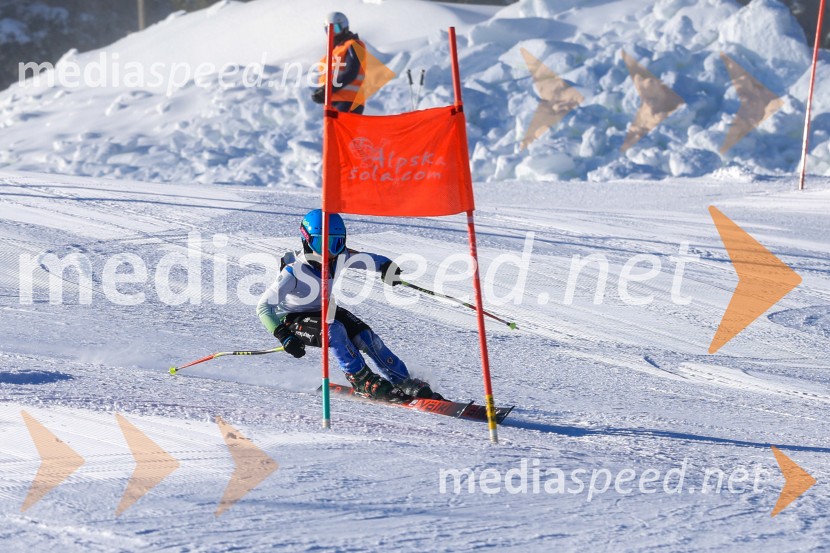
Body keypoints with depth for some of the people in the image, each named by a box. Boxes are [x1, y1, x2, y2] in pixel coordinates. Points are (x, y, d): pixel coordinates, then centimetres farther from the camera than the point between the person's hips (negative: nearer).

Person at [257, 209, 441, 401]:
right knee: (334, 330, -33)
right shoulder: (294, 271, -29)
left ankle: (404, 383, -11)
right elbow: (263, 306, -28)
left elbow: (369, 260, -1)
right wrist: (283, 336, -38)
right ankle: (362, 381, -22)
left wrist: (386, 267, -25)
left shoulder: (339, 257, -15)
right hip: (293, 321, -5)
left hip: (325, 311, 5)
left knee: (365, 335, -17)